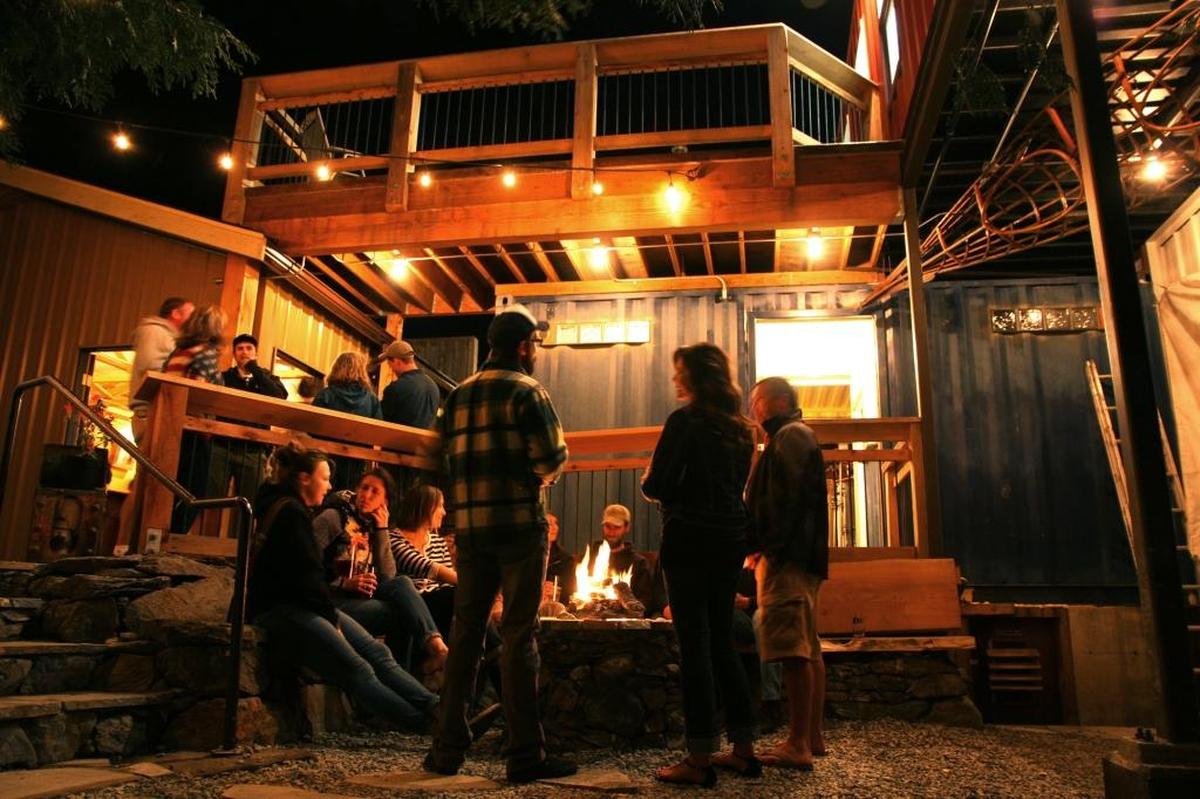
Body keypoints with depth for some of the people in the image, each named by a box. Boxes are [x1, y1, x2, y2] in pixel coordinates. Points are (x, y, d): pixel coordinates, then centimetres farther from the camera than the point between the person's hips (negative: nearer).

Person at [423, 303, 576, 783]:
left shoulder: (459, 394, 14)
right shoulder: (526, 390, -6)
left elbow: (447, 456, 12)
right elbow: (553, 459, -11)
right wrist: (540, 475, 9)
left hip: (468, 524, 6)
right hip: (518, 523, -6)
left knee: (465, 631, 12)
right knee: (518, 635, -2)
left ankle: (448, 748, 17)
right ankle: (525, 754, 3)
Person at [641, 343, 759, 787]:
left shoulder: (685, 421, -10)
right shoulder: (739, 428, 11)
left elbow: (657, 486, -14)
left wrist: (649, 484, 9)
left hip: (690, 538, -7)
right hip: (730, 538, 7)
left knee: (694, 643, -3)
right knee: (722, 640, 14)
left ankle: (699, 761, 2)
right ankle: (743, 750, 20)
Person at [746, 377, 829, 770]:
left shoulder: (790, 435, -5)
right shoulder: (795, 436, 26)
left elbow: (788, 496, -18)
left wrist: (771, 546, -20)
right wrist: (764, 549, 19)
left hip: (788, 556, -11)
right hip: (802, 557, 11)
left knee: (792, 647, -14)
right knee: (808, 648, 11)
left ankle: (798, 745, -14)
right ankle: (812, 736, 17)